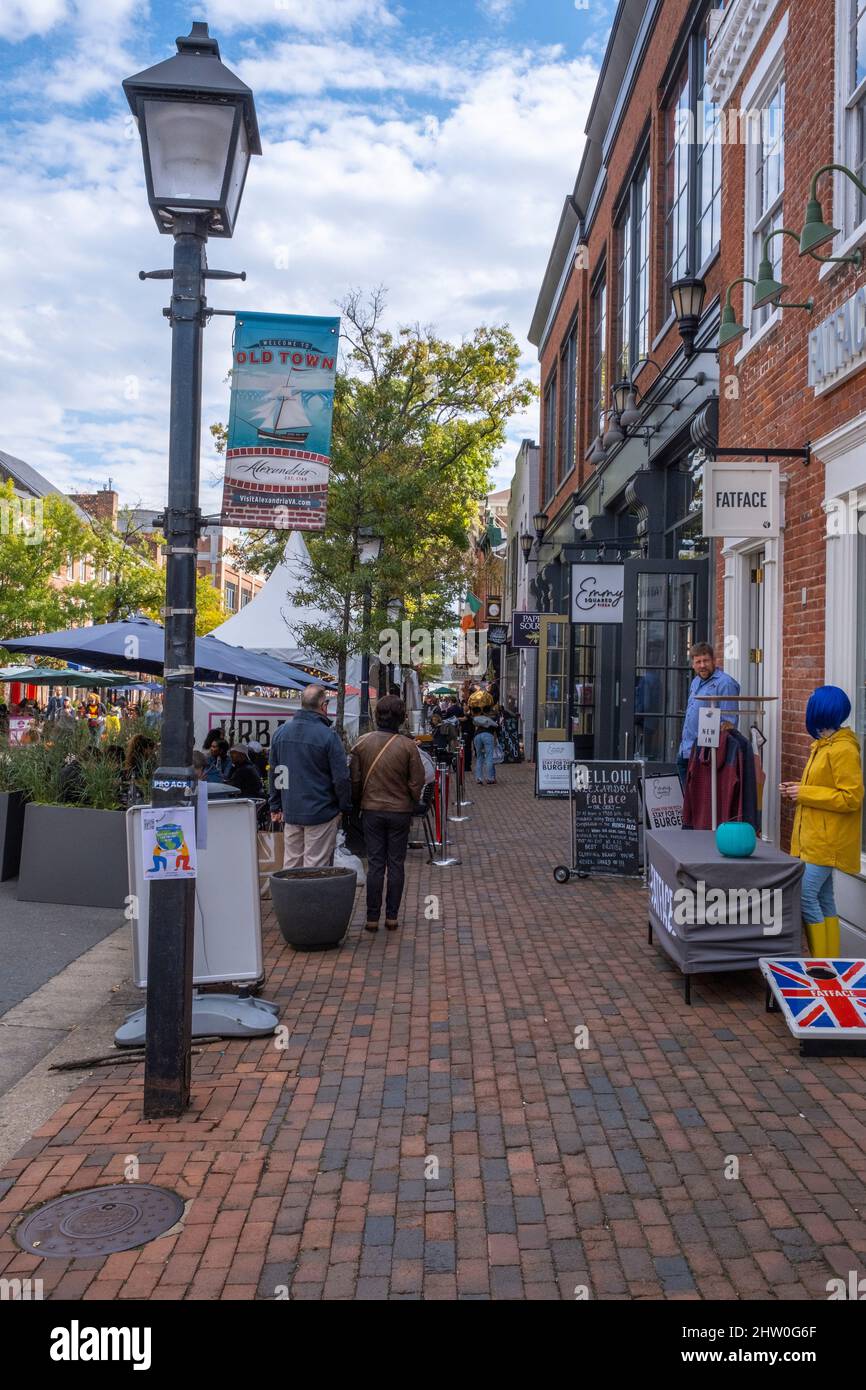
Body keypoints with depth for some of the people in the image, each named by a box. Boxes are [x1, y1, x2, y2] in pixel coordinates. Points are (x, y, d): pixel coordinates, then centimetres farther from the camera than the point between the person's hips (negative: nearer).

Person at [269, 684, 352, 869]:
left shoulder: (281, 731, 6)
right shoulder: (328, 736, -13)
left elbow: (273, 774, 12)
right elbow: (341, 778, -12)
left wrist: (275, 806, 19)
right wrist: (345, 807, 1)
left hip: (290, 812, 5)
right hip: (321, 812, -5)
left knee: (291, 864, 14)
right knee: (315, 867, 1)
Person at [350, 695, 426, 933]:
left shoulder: (362, 743, -5)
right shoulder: (408, 746, -10)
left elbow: (355, 780, 0)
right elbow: (417, 781, -6)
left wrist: (358, 802, 16)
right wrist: (413, 803, 12)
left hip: (371, 810, 1)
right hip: (400, 810, -1)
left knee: (375, 864, 7)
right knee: (396, 864, 8)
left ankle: (372, 918, 8)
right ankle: (392, 916, 11)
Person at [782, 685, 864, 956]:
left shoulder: (843, 750, -16)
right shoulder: (823, 745, 14)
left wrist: (805, 793, -18)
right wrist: (797, 790, 8)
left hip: (825, 841, -10)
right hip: (813, 839, 10)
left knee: (804, 896, -13)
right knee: (822, 899, 12)